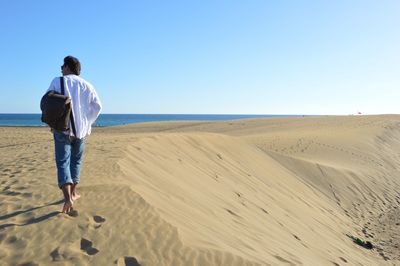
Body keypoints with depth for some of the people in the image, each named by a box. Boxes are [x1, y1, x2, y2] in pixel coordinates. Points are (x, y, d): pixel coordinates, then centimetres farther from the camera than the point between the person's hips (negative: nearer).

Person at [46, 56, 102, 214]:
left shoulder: (57, 82, -3)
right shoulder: (86, 85, 4)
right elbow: (97, 106, 5)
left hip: (62, 129, -2)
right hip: (81, 130, 3)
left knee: (63, 163, -1)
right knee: (76, 161, 18)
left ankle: (68, 198, -17)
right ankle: (73, 193, 24)